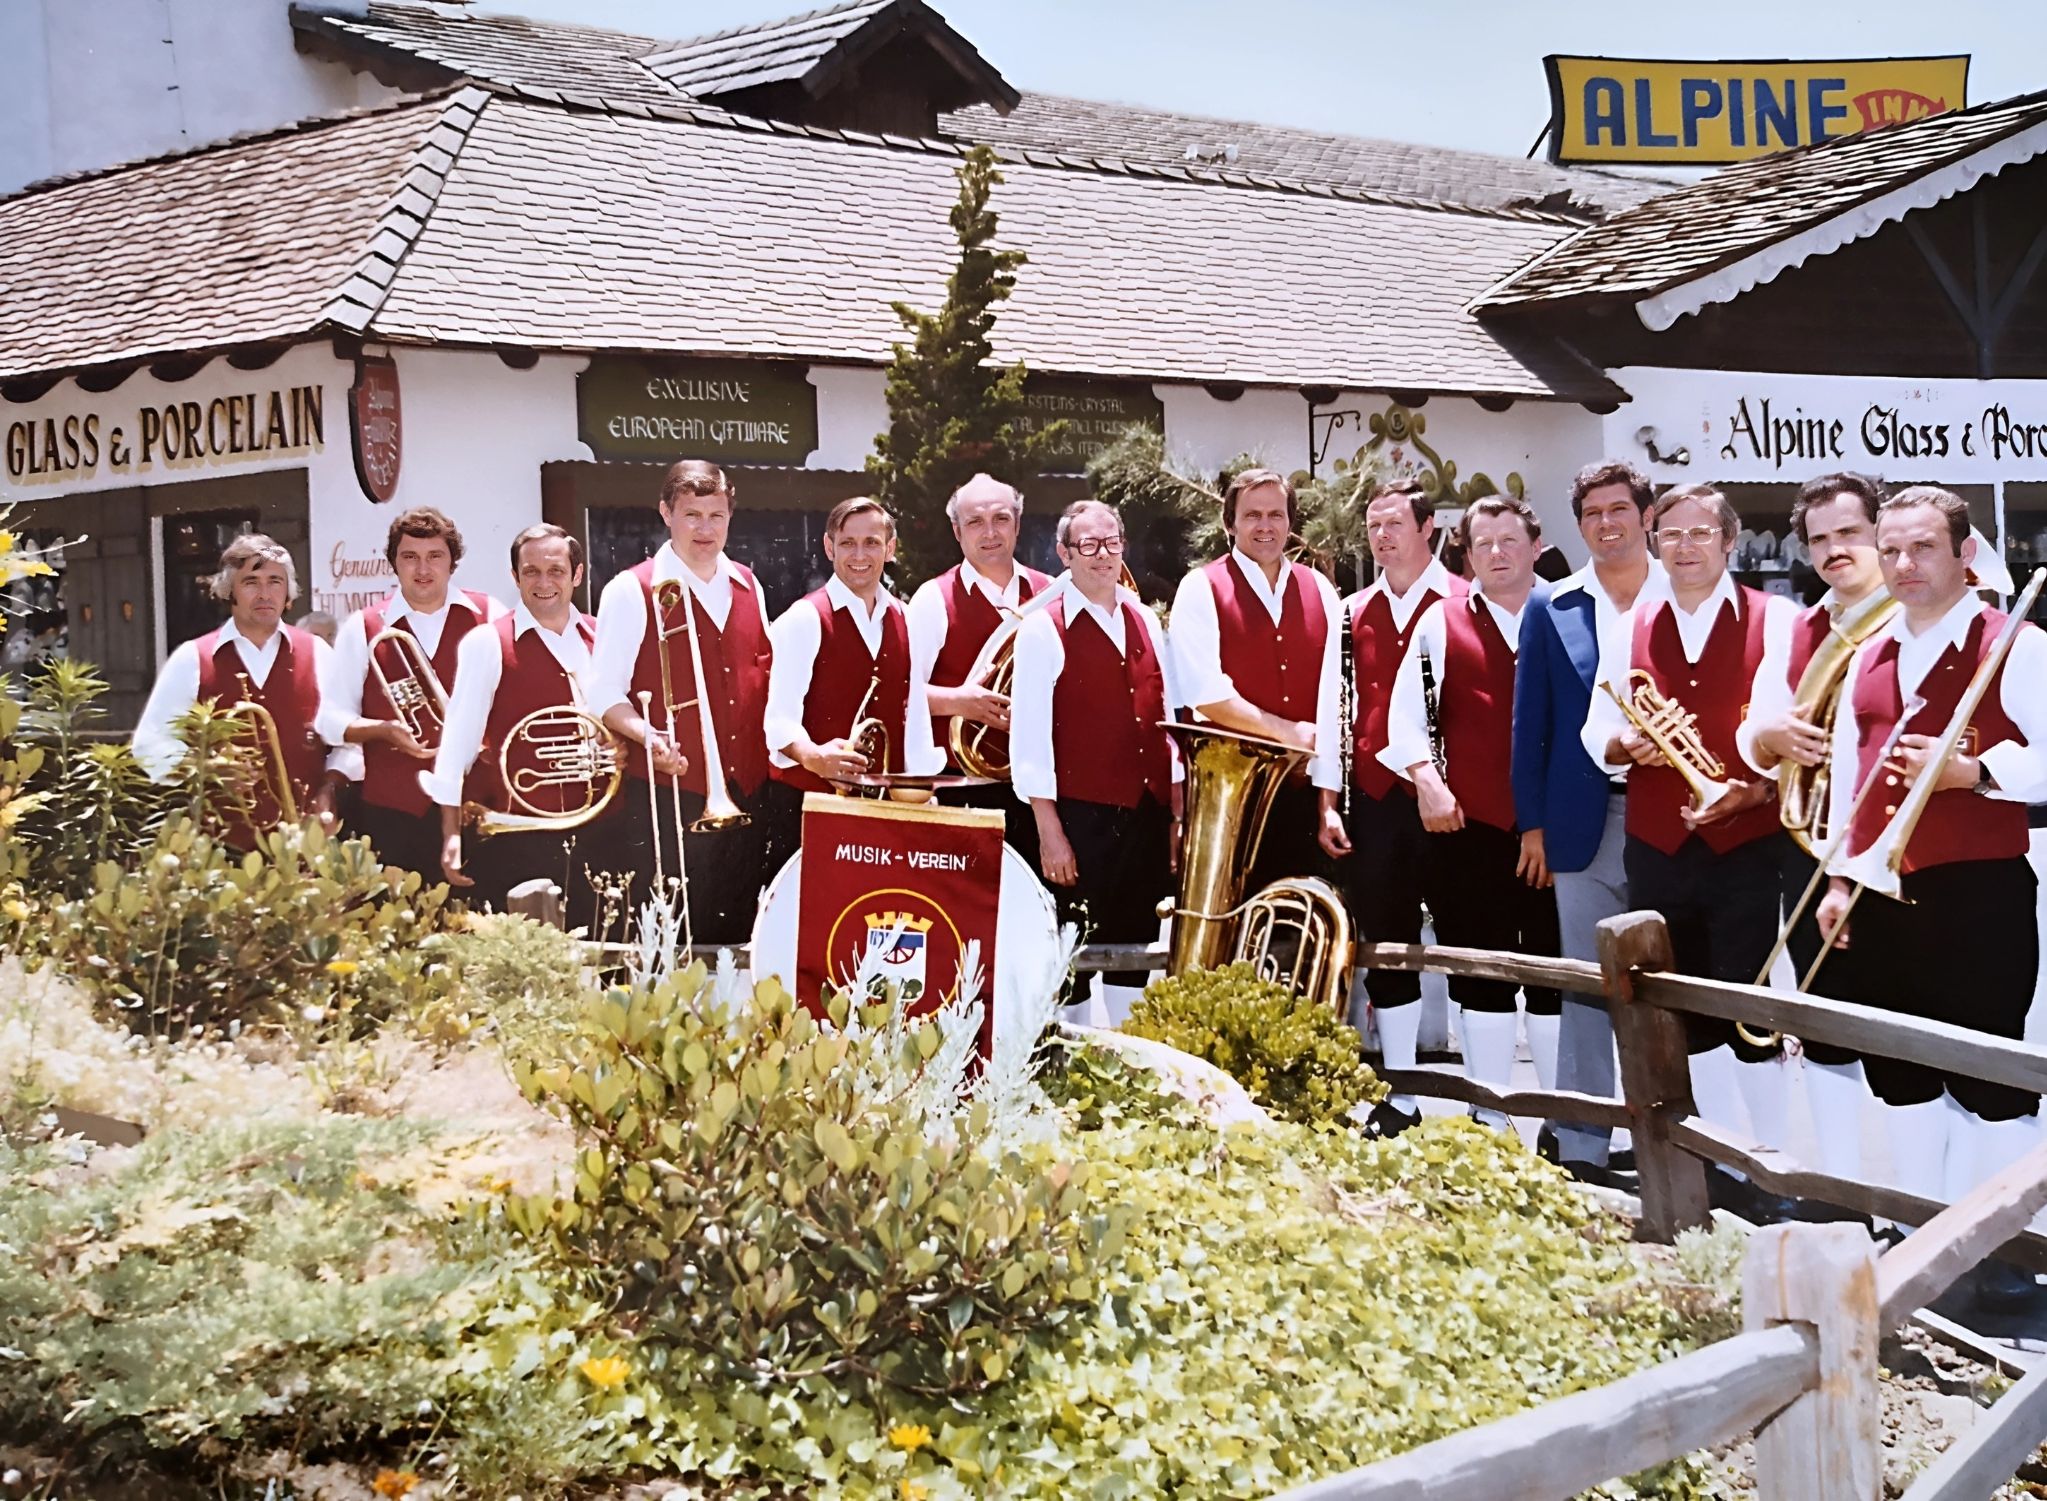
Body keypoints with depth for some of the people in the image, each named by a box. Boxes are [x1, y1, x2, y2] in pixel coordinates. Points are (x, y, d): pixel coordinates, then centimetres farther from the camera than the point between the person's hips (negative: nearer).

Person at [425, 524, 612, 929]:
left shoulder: (602, 639, 9)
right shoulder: (487, 644, -4)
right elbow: (459, 737, -7)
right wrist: (451, 834, -12)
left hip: (594, 834, 4)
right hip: (516, 841, -4)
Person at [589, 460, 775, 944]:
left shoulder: (747, 586, 13)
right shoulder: (631, 591, -4)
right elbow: (605, 692, -9)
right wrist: (646, 734, -25)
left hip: (748, 794, 5)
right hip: (668, 795, -5)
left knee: (738, 937, 9)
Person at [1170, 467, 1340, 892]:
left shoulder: (1319, 591, 10)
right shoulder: (1201, 589, -3)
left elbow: (1329, 702, 5)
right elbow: (1208, 696, -12)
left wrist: (1328, 800, -2)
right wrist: (1285, 731, -8)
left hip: (1300, 791, 4)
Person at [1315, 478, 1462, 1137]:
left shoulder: (1464, 605, -1)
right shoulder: (1352, 614, 14)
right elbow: (1333, 708, 12)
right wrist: (1329, 803, 6)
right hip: (1373, 800, 5)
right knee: (1384, 944, 7)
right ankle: (1398, 1100, 14)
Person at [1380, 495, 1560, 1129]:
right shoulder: (1442, 622, 10)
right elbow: (1407, 713, 6)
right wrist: (1427, 781, -8)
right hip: (1469, 823, 0)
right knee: (1481, 976, 4)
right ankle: (1490, 1119, 12)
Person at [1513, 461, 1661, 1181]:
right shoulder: (1554, 608, 7)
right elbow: (1530, 719, 9)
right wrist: (1532, 820, 4)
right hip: (1586, 818, 1)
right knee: (1587, 983, 3)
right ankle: (1581, 1143, 9)